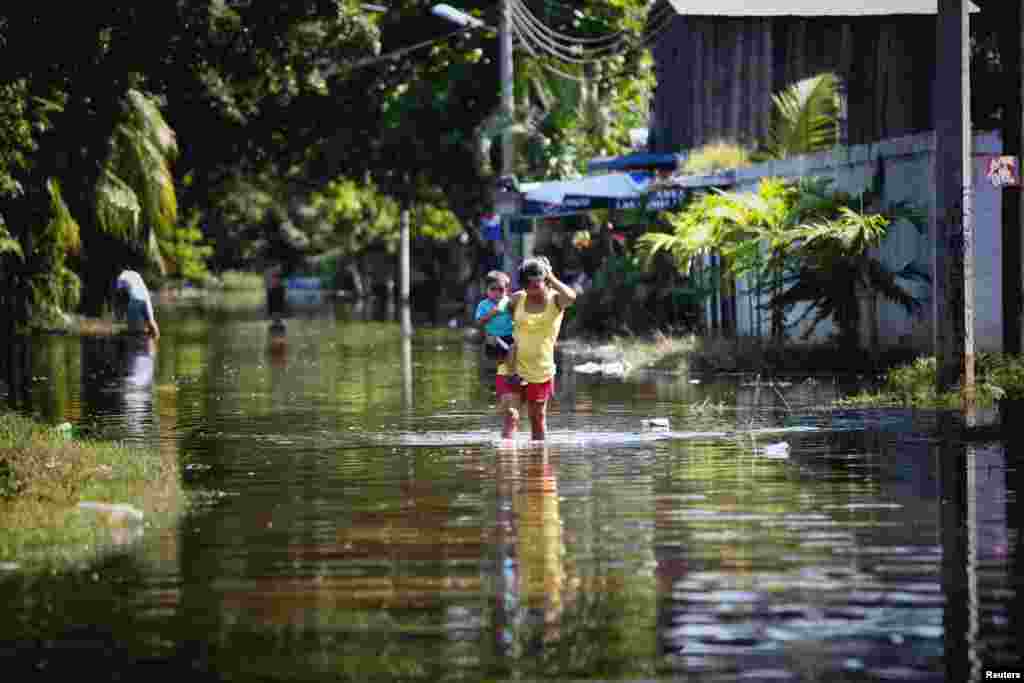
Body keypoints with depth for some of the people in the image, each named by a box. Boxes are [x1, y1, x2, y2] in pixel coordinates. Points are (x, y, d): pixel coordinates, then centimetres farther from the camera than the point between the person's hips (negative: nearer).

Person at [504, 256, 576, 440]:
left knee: (537, 417, 13)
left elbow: (570, 296, -30)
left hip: (541, 370, 0)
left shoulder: (555, 299, -5)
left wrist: (552, 279, -18)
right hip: (514, 369, 0)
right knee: (511, 414, -13)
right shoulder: (517, 299, 1)